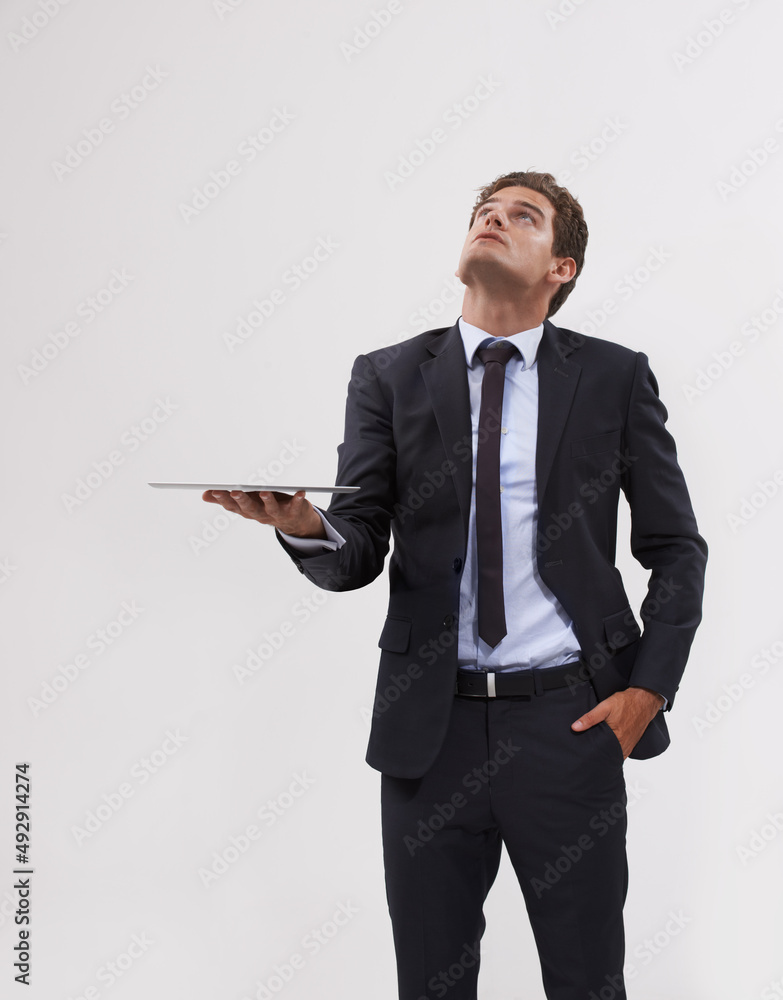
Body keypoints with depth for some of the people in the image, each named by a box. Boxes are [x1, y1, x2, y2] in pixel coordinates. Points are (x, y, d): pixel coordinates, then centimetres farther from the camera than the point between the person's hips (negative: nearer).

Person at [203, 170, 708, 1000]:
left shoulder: (615, 377, 3)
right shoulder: (388, 377, 5)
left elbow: (677, 549, 7)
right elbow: (356, 557, -2)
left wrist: (650, 687, -3)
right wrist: (304, 525, -24)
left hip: (570, 722, -1)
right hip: (430, 725, 1)